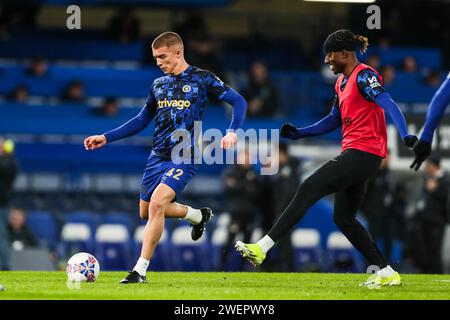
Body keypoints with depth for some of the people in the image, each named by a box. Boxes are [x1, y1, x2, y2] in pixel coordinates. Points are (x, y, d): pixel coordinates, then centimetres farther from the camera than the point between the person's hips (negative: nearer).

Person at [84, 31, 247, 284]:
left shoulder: (202, 79, -4)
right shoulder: (158, 85, 12)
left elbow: (239, 101, -3)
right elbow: (142, 120, 22)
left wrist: (232, 132, -20)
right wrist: (106, 138, 16)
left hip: (184, 157, -7)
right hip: (158, 156, 7)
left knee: (157, 203, -25)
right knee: (146, 212, 12)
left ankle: (140, 270, -20)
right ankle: (198, 216, 37)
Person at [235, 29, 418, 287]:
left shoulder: (364, 76, -10)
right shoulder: (342, 81, 19)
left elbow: (390, 105, -23)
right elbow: (334, 121, 28)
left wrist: (406, 135, -38)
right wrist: (299, 133, 21)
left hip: (362, 154, -10)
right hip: (353, 154, 10)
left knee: (308, 190, -15)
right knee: (343, 218, 10)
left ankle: (262, 248, -17)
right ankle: (387, 274, 12)